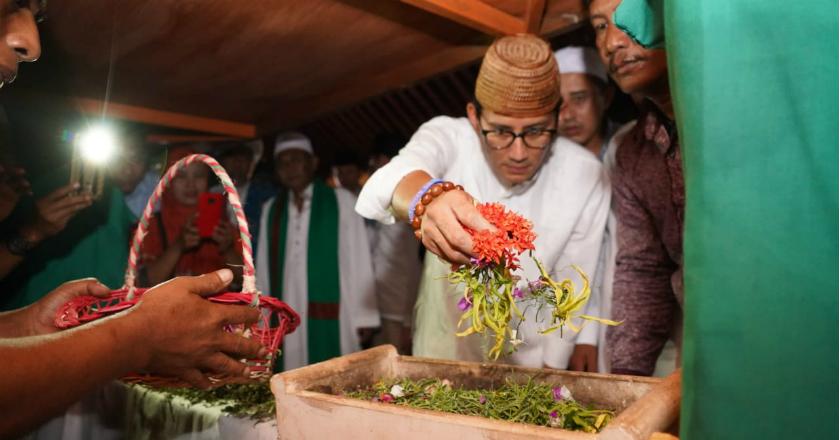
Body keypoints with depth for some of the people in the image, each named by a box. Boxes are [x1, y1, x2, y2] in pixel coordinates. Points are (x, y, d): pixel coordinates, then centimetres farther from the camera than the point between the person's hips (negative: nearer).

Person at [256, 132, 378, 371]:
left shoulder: (342, 200, -2)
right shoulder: (270, 209, 11)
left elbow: (358, 259, -4)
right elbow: (263, 267, 10)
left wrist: (364, 315, -6)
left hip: (331, 316, -3)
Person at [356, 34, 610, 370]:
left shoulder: (586, 177, -17)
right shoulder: (449, 135, -16)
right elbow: (388, 182, -36)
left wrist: (551, 368, -4)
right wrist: (428, 199, -57)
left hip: (530, 363, 3)